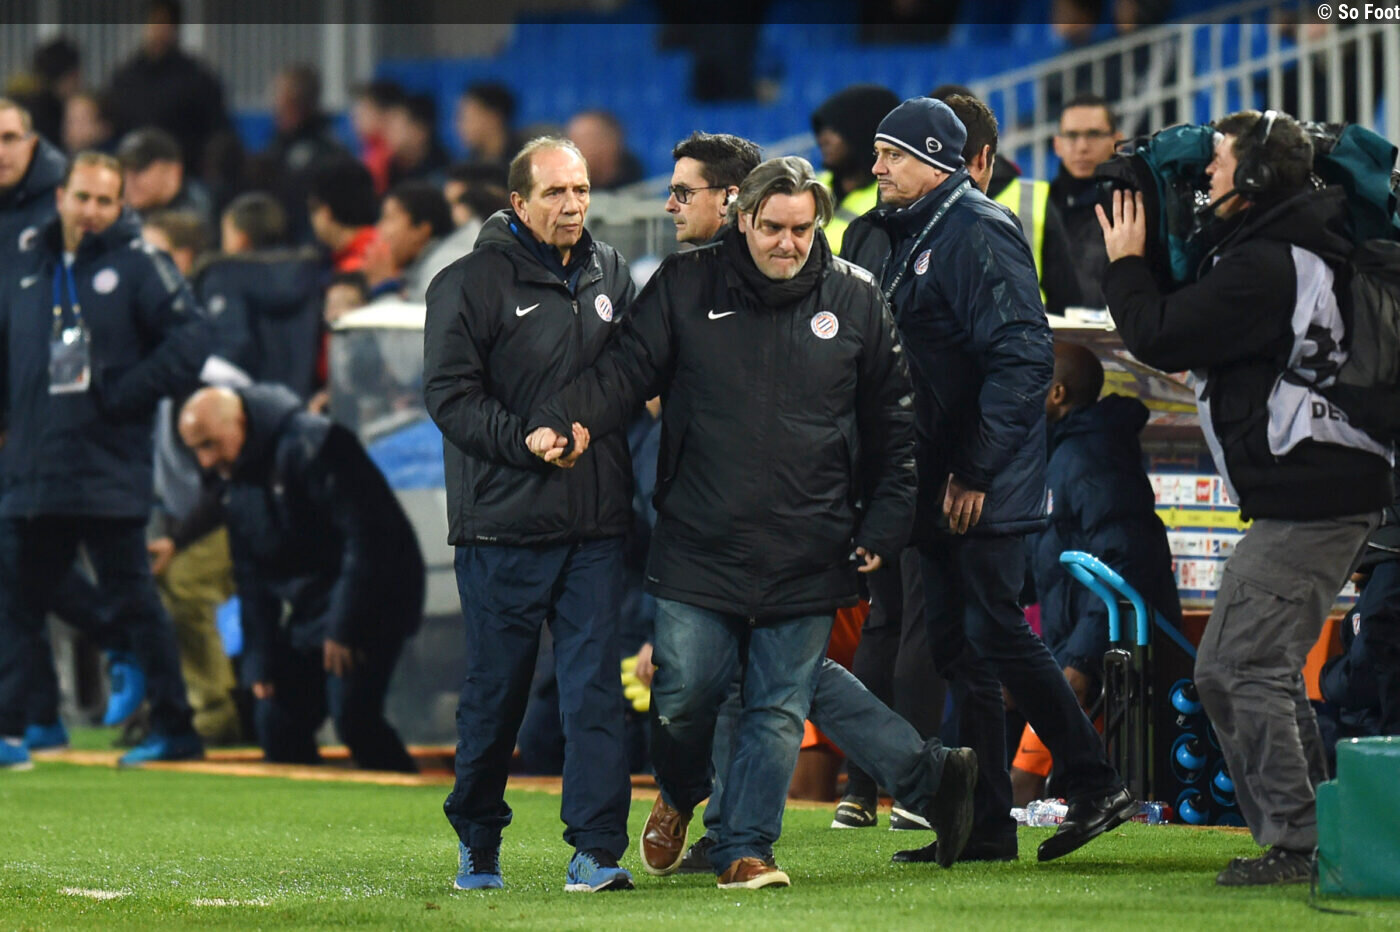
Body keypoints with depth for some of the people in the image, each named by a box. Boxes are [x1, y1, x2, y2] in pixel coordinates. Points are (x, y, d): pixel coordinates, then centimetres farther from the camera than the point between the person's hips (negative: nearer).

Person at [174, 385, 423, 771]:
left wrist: (343, 627, -22)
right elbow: (252, 579, 15)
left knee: (351, 714, -24)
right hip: (305, 616, 9)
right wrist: (260, 662, 6)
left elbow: (366, 535, -21)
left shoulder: (312, 446, -18)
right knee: (276, 726, 1)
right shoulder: (232, 486, 10)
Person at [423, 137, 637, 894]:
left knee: (596, 685, -4)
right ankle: (477, 841, 22)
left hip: (596, 521, 4)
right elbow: (450, 395, -9)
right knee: (495, 688, 5)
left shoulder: (610, 275, 12)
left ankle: (596, 850, -4)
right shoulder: (471, 282, -4)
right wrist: (527, 442, -19)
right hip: (504, 524, -4)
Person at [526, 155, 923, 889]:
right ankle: (678, 796, 31)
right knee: (683, 695, 1)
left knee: (778, 710, 2)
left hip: (808, 554, 1)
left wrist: (883, 526, 5)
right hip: (699, 546, -1)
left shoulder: (855, 300, 4)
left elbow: (891, 422, 10)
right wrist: (567, 423, -20)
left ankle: (745, 848, 11)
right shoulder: (686, 286, 2)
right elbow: (625, 371, -1)